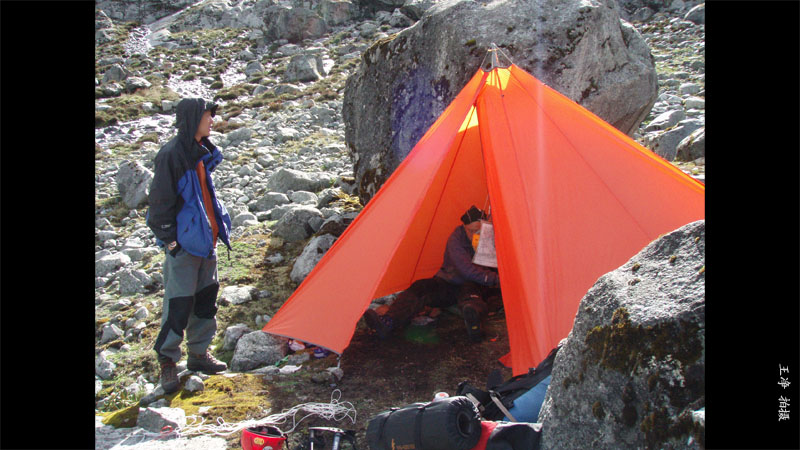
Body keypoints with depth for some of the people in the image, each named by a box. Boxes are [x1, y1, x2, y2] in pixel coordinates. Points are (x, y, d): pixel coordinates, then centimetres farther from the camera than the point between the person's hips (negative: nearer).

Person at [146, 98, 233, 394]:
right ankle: (166, 360, 9)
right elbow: (161, 200, -15)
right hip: (185, 241, -9)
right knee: (179, 301, -5)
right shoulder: (172, 154, -15)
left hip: (205, 237, 9)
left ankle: (199, 353, 26)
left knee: (206, 296, 14)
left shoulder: (200, 153, 12)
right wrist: (169, 237, -15)